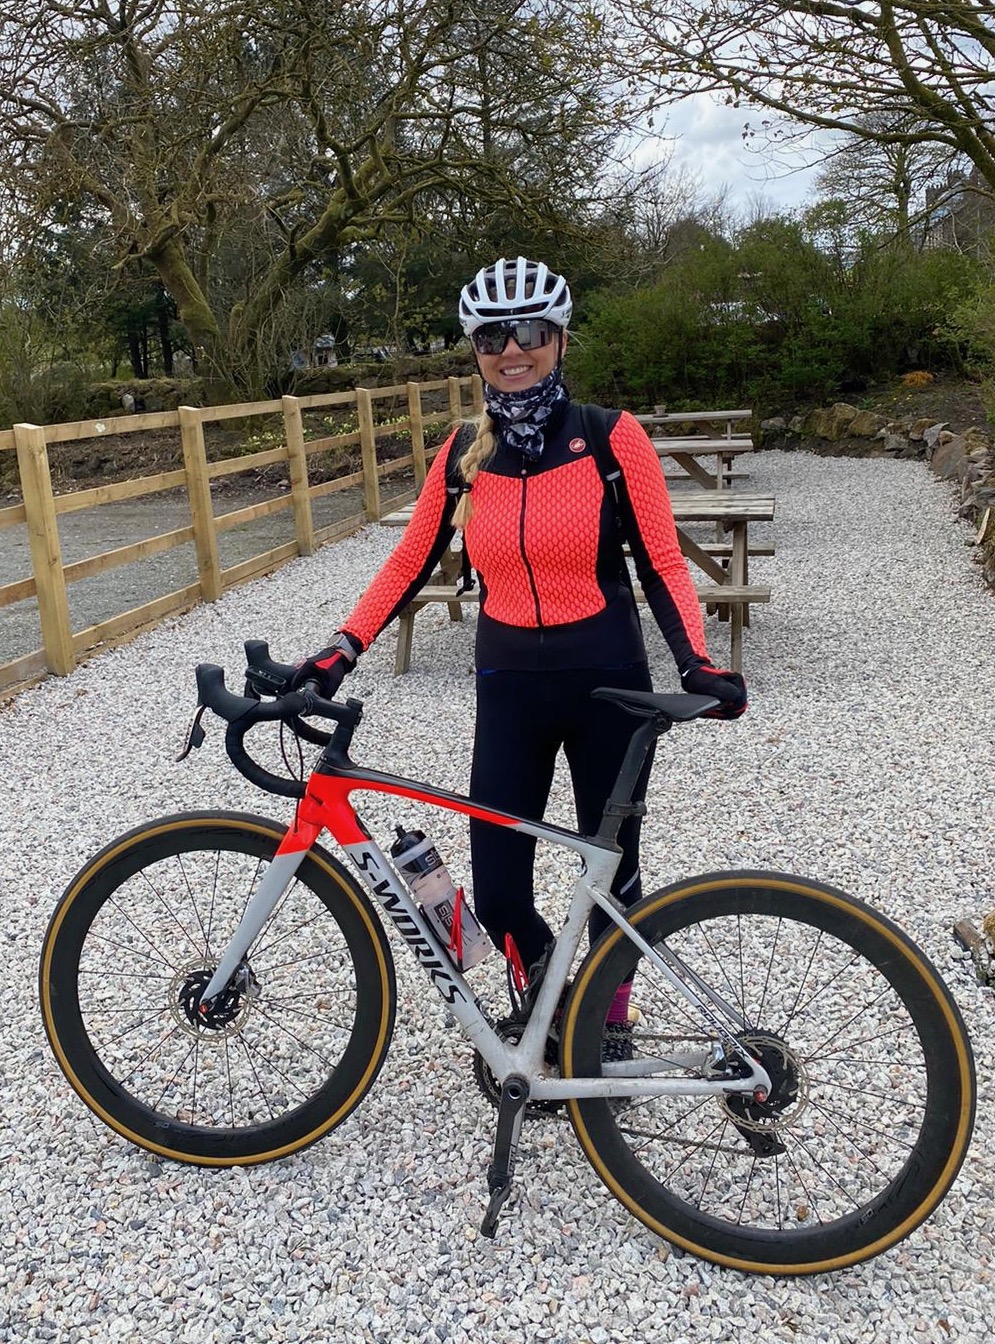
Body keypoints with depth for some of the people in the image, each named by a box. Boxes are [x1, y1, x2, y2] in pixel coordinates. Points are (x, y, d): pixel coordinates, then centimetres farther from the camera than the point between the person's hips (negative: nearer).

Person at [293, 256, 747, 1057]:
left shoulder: (612, 438, -8)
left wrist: (696, 663, -21)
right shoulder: (463, 454, 1)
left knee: (611, 869, 12)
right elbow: (411, 563, 7)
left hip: (606, 684, -2)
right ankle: (543, 983, 35)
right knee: (498, 892, 1)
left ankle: (610, 1020, 38)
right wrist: (343, 649, -4)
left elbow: (661, 563, -7)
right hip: (509, 688, 2)